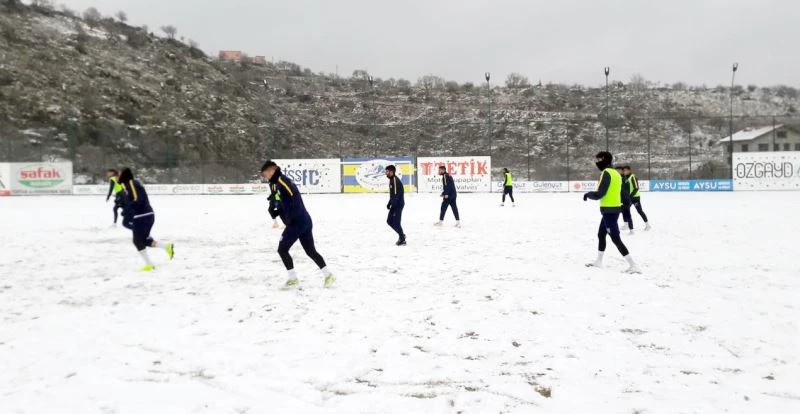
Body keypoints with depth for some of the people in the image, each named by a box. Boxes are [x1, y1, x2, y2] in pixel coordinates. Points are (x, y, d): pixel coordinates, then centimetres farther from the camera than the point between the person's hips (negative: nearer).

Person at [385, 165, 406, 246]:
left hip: (398, 205, -10)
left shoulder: (395, 180, -19)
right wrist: (389, 204, 19)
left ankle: (402, 240, 8)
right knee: (389, 221, 13)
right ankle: (402, 235, 25)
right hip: (395, 205, 10)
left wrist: (392, 206, -23)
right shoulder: (392, 180, 13)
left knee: (396, 222, -5)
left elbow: (396, 195, -23)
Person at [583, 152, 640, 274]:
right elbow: (623, 193, 14)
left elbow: (600, 194, -19)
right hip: (615, 209, 10)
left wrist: (588, 194, -3)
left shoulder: (606, 173, -15)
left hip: (609, 210, -10)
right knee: (601, 234, 21)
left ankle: (633, 265, -8)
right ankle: (598, 261, 34)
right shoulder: (616, 173, 12)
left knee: (616, 238, -7)